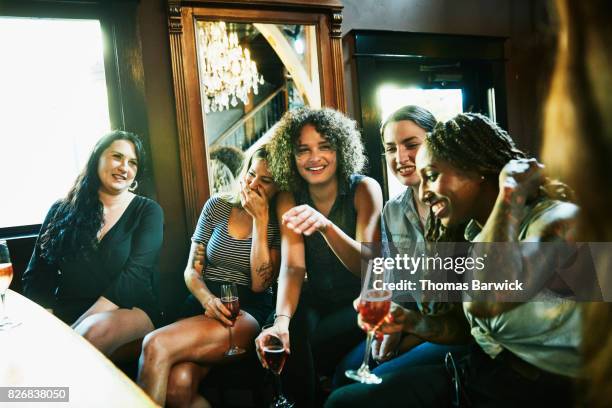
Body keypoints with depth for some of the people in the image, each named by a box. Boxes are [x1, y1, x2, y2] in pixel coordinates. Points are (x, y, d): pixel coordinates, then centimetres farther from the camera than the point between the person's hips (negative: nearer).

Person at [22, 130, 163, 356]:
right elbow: (36, 277, 7)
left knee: (96, 330, -35)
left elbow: (134, 275, -10)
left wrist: (83, 325, -19)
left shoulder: (147, 211, 3)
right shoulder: (62, 211, 11)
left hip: (130, 311, -1)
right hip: (65, 314, 2)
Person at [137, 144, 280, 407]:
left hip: (248, 313, -3)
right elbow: (192, 269, 9)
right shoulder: (217, 206, 9)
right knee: (178, 384, -29)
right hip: (204, 304, 3)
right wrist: (208, 300, -13)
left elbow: (260, 283, -10)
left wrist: (260, 219, -12)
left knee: (156, 345, -27)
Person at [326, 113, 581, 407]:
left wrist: (511, 192, -27)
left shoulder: (558, 220, -19)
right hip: (476, 374, 7)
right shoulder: (472, 232, 4)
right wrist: (410, 322, -6)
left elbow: (485, 301, -39)